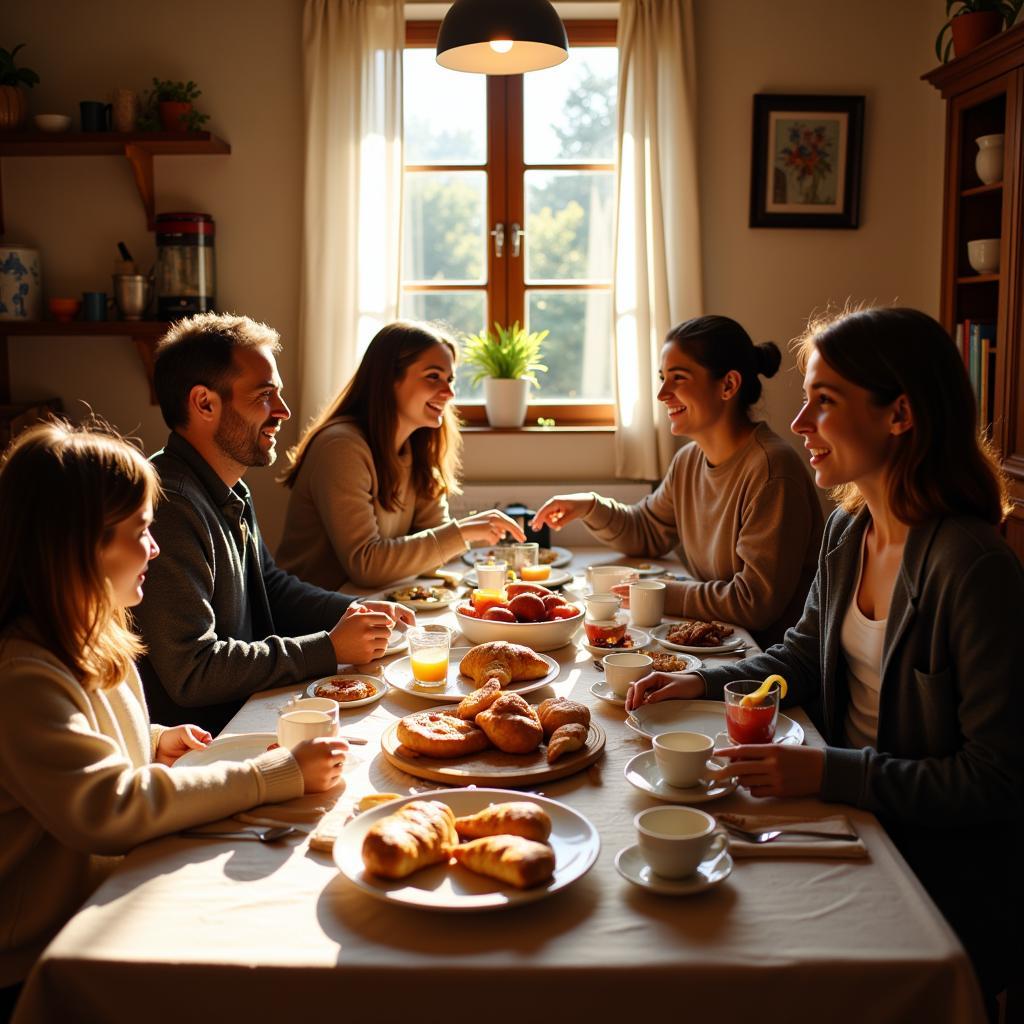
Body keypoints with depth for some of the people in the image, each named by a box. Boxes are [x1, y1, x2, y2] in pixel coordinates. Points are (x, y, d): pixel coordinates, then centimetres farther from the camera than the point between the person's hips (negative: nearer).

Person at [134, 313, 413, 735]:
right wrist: (330, 649, -19)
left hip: (245, 714, 9)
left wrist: (352, 611, 6)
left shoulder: (230, 492, 10)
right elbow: (191, 672, -26)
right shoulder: (170, 506, -23)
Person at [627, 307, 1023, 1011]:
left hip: (941, 872, -7)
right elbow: (806, 656, 18)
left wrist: (828, 773, -26)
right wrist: (705, 683, 2)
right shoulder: (848, 530, 1)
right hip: (851, 821, 7)